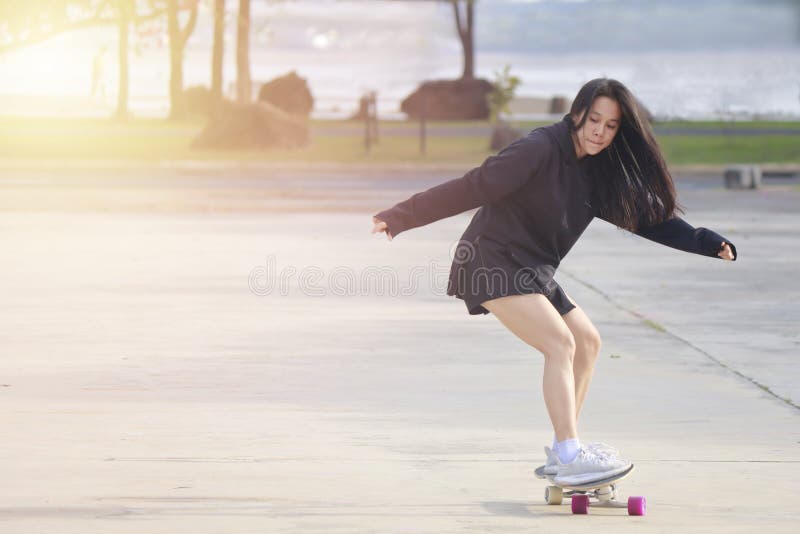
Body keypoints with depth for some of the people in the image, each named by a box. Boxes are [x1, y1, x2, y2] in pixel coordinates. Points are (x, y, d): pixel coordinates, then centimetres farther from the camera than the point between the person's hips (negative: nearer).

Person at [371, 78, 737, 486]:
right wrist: (401, 217, -21)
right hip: (493, 264, -9)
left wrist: (708, 244, -1)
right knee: (561, 343, -19)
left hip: (532, 271, 9)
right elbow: (474, 187, -20)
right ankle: (570, 459, -24)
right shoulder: (541, 149, -18)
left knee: (587, 342, 12)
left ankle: (562, 452, 16)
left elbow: (649, 216, 9)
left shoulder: (598, 170, 6)